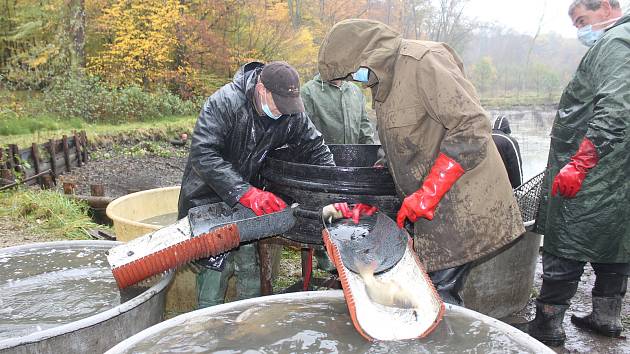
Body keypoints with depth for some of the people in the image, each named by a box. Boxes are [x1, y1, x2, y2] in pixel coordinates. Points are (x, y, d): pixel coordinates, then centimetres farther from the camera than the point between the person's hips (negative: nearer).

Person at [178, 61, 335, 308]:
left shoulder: (292, 113, -9)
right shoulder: (224, 103, -26)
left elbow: (314, 148, -1)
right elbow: (203, 153, -33)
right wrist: (244, 193, -41)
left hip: (251, 195, 5)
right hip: (208, 197, -5)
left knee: (250, 263, 8)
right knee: (216, 263, -10)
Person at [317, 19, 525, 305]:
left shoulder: (423, 63, -16)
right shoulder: (384, 80, 14)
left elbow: (473, 128, -22)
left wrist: (426, 195, -21)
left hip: (461, 204, -8)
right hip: (430, 206, 9)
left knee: (438, 292, -7)